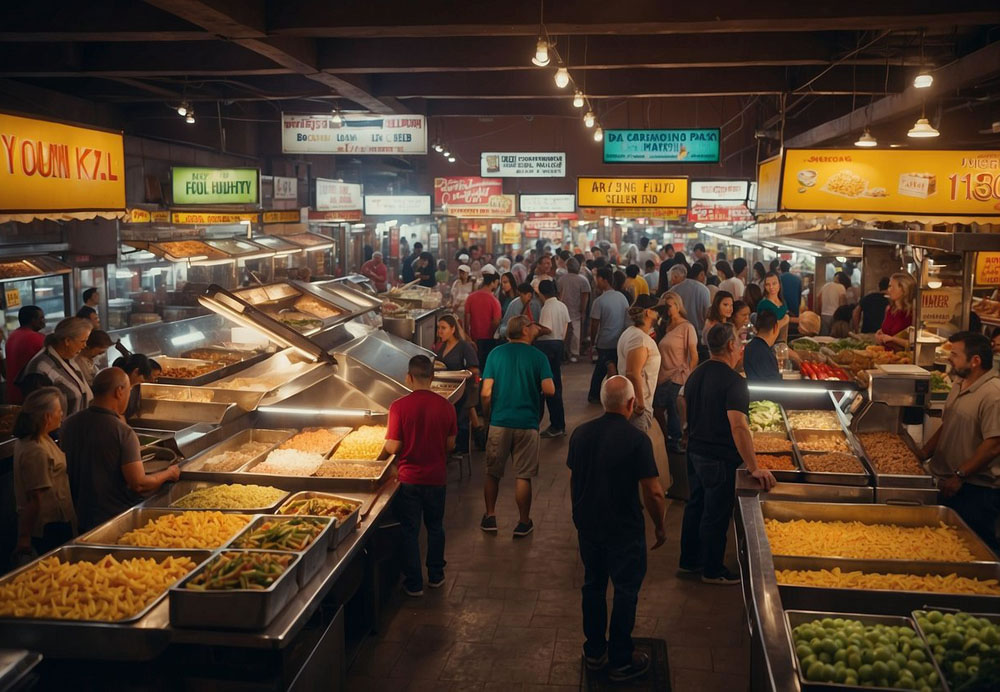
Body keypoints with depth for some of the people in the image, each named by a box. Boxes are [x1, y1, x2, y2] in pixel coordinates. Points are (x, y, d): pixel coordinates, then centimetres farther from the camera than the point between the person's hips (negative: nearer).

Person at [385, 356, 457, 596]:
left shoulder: (399, 406, -17)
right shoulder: (445, 406, -8)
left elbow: (393, 447, -16)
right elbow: (450, 444, 0)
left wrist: (387, 442, 6)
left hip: (409, 479, -2)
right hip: (436, 477, 3)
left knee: (410, 530, 10)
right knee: (435, 526, 20)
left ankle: (413, 583, 17)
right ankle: (436, 575, 31)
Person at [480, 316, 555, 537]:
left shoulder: (496, 353, -1)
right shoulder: (538, 356, -4)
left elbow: (486, 392, -4)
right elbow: (549, 390, -13)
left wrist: (487, 416, 10)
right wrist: (534, 387, 9)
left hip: (499, 422, 1)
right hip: (527, 423, -1)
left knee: (492, 473, 15)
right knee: (523, 475, 8)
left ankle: (490, 517, 23)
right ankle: (523, 522, 16)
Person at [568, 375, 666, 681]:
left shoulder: (580, 434, -4)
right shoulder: (637, 440, -20)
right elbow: (654, 493, -19)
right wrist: (660, 527, -3)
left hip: (587, 526, 5)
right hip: (624, 530, -5)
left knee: (593, 584, 19)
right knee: (625, 592, 9)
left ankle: (594, 652, 31)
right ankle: (621, 661, 19)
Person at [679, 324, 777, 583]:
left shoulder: (696, 374, 5)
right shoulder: (734, 382, -22)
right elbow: (738, 427, -31)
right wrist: (754, 468, -30)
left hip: (695, 452, 9)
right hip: (719, 459, -8)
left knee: (695, 505, 20)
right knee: (717, 514, 5)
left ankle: (689, 560, 33)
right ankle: (712, 570, 18)